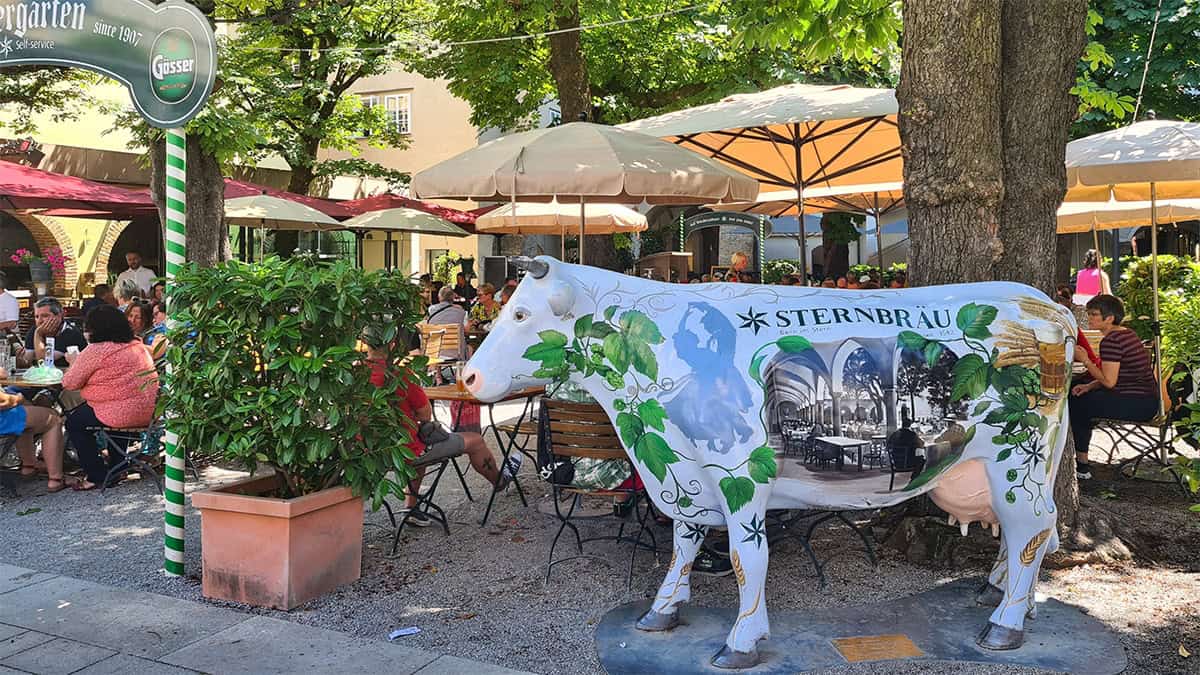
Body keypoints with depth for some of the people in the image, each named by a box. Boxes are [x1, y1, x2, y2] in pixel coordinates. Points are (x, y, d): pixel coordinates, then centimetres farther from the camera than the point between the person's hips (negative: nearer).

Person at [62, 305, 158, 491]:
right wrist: (80, 361, 29)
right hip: (148, 412, 9)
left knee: (73, 421, 13)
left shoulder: (96, 350, -12)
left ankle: (97, 476, 13)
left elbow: (69, 383, -5)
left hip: (124, 413, -9)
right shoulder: (138, 346, 13)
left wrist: (74, 362, 14)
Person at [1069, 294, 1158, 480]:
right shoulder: (1126, 334, 14)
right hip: (1146, 401, 11)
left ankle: (1082, 465, 5)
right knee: (1082, 397, 18)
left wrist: (1085, 360, -11)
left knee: (1075, 404, -5)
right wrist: (1089, 386, 8)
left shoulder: (1110, 341, -19)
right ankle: (1081, 461, 23)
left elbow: (1109, 381, -21)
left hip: (1136, 405, -11)